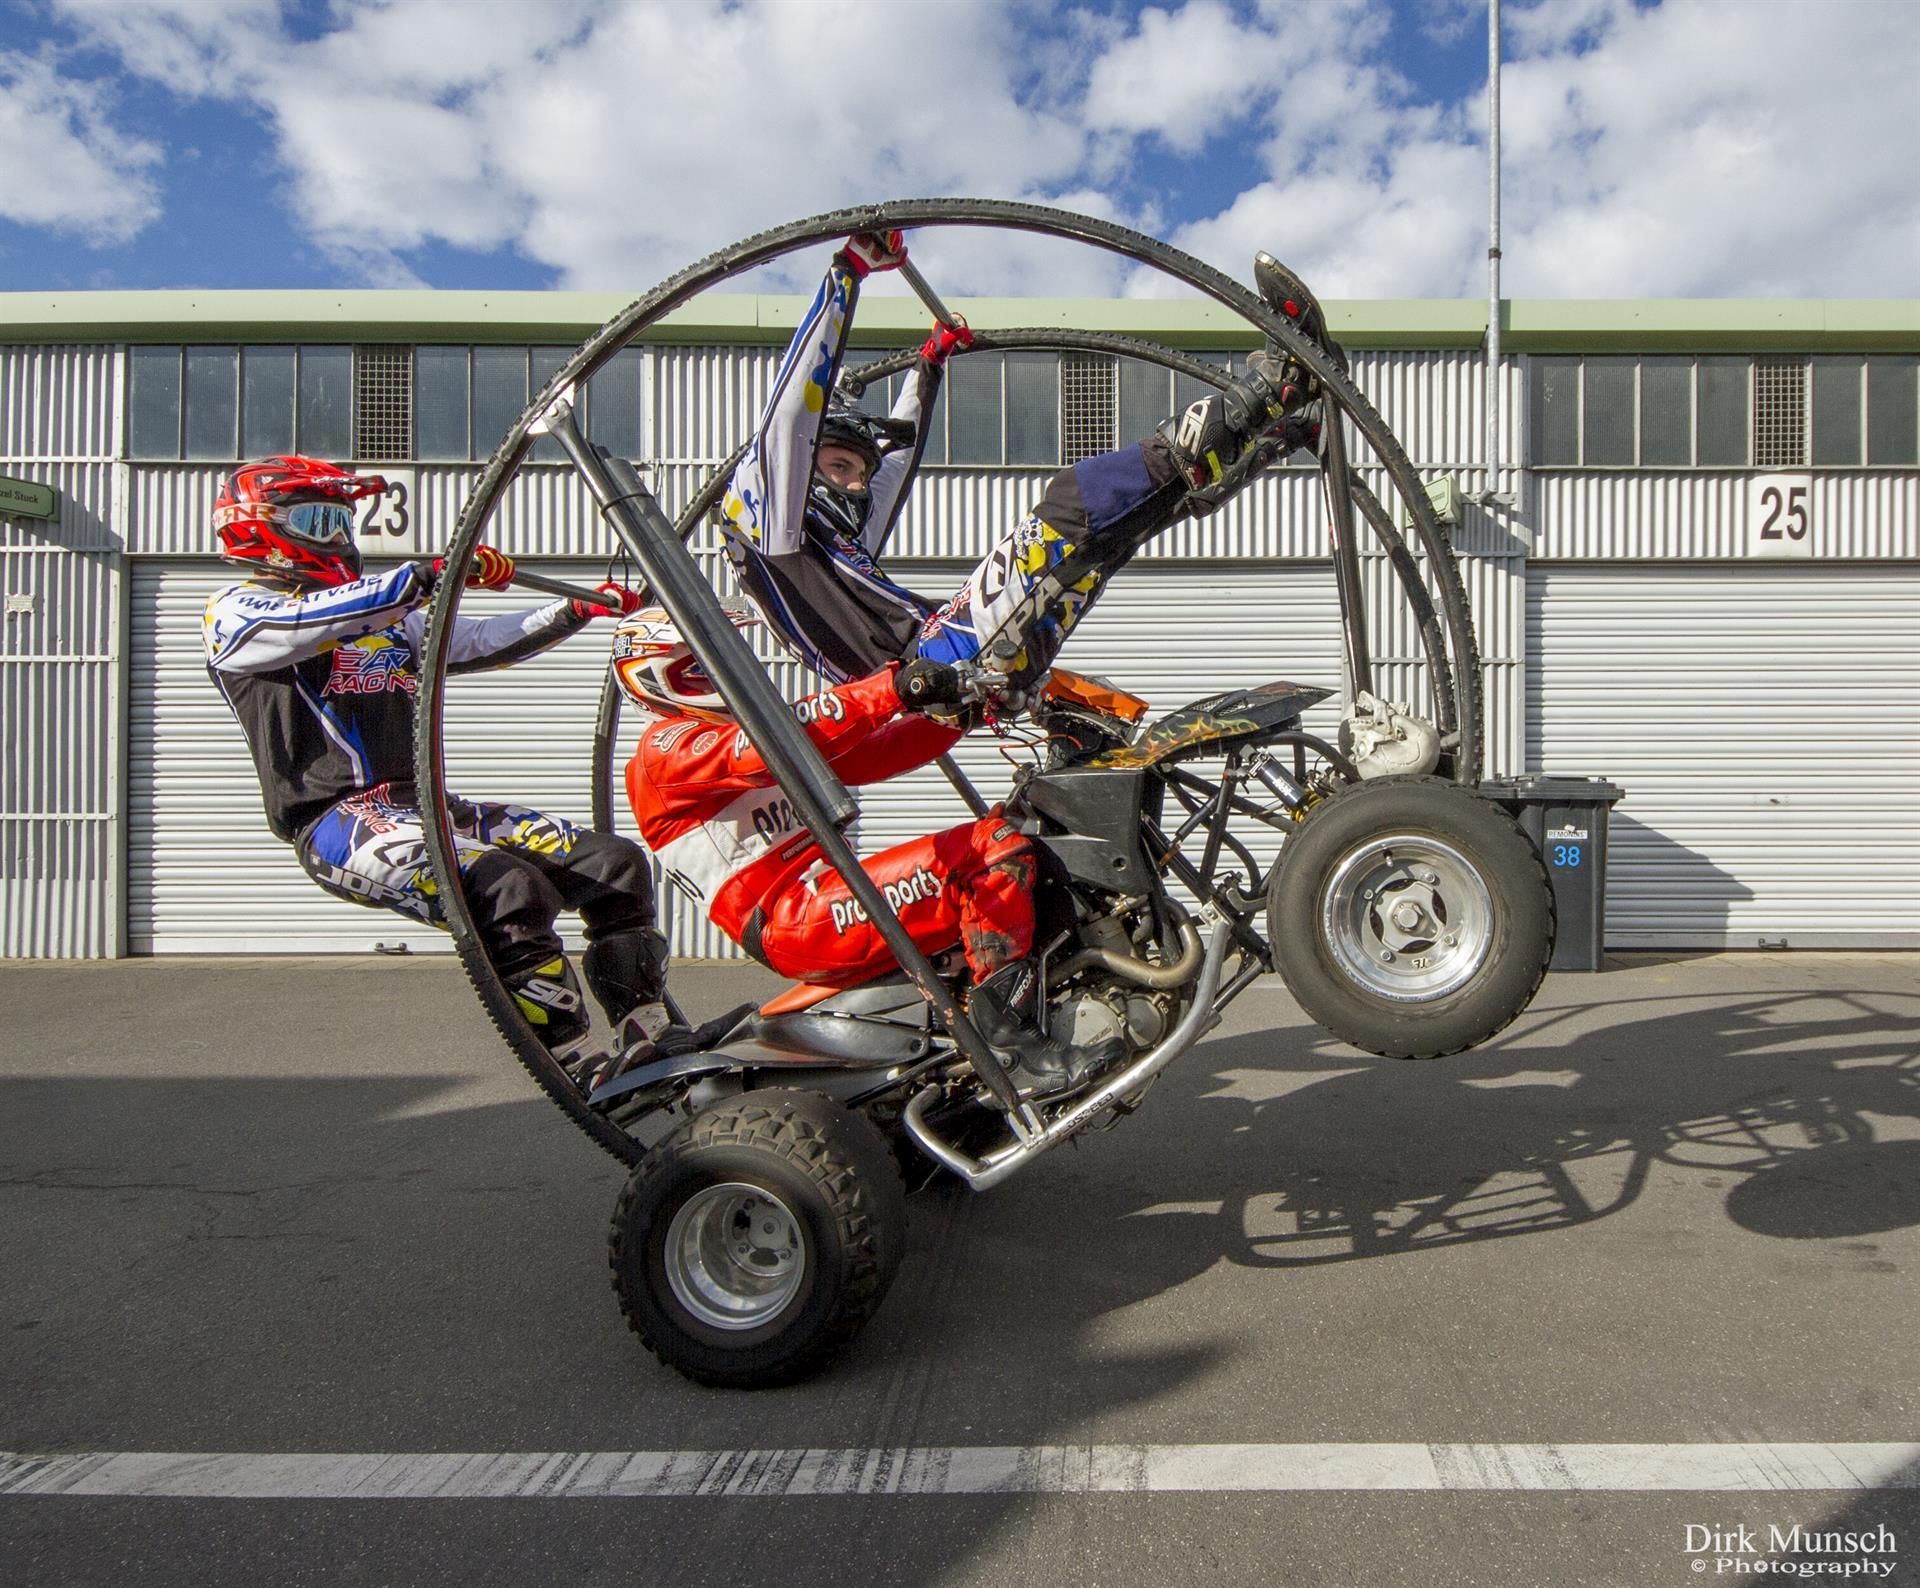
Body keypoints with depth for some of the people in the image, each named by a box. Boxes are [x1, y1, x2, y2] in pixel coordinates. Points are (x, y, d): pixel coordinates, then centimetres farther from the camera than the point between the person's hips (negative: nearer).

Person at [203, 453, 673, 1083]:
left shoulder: (385, 613, 29)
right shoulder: (235, 612, 7)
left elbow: (478, 642, 22)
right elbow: (314, 620, -15)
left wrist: (576, 610, 12)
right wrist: (428, 574, -22)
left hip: (425, 805, 8)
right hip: (336, 822, -7)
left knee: (613, 862, -7)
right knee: (506, 885, -33)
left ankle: (655, 1044, -4)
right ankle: (583, 1072, -26)